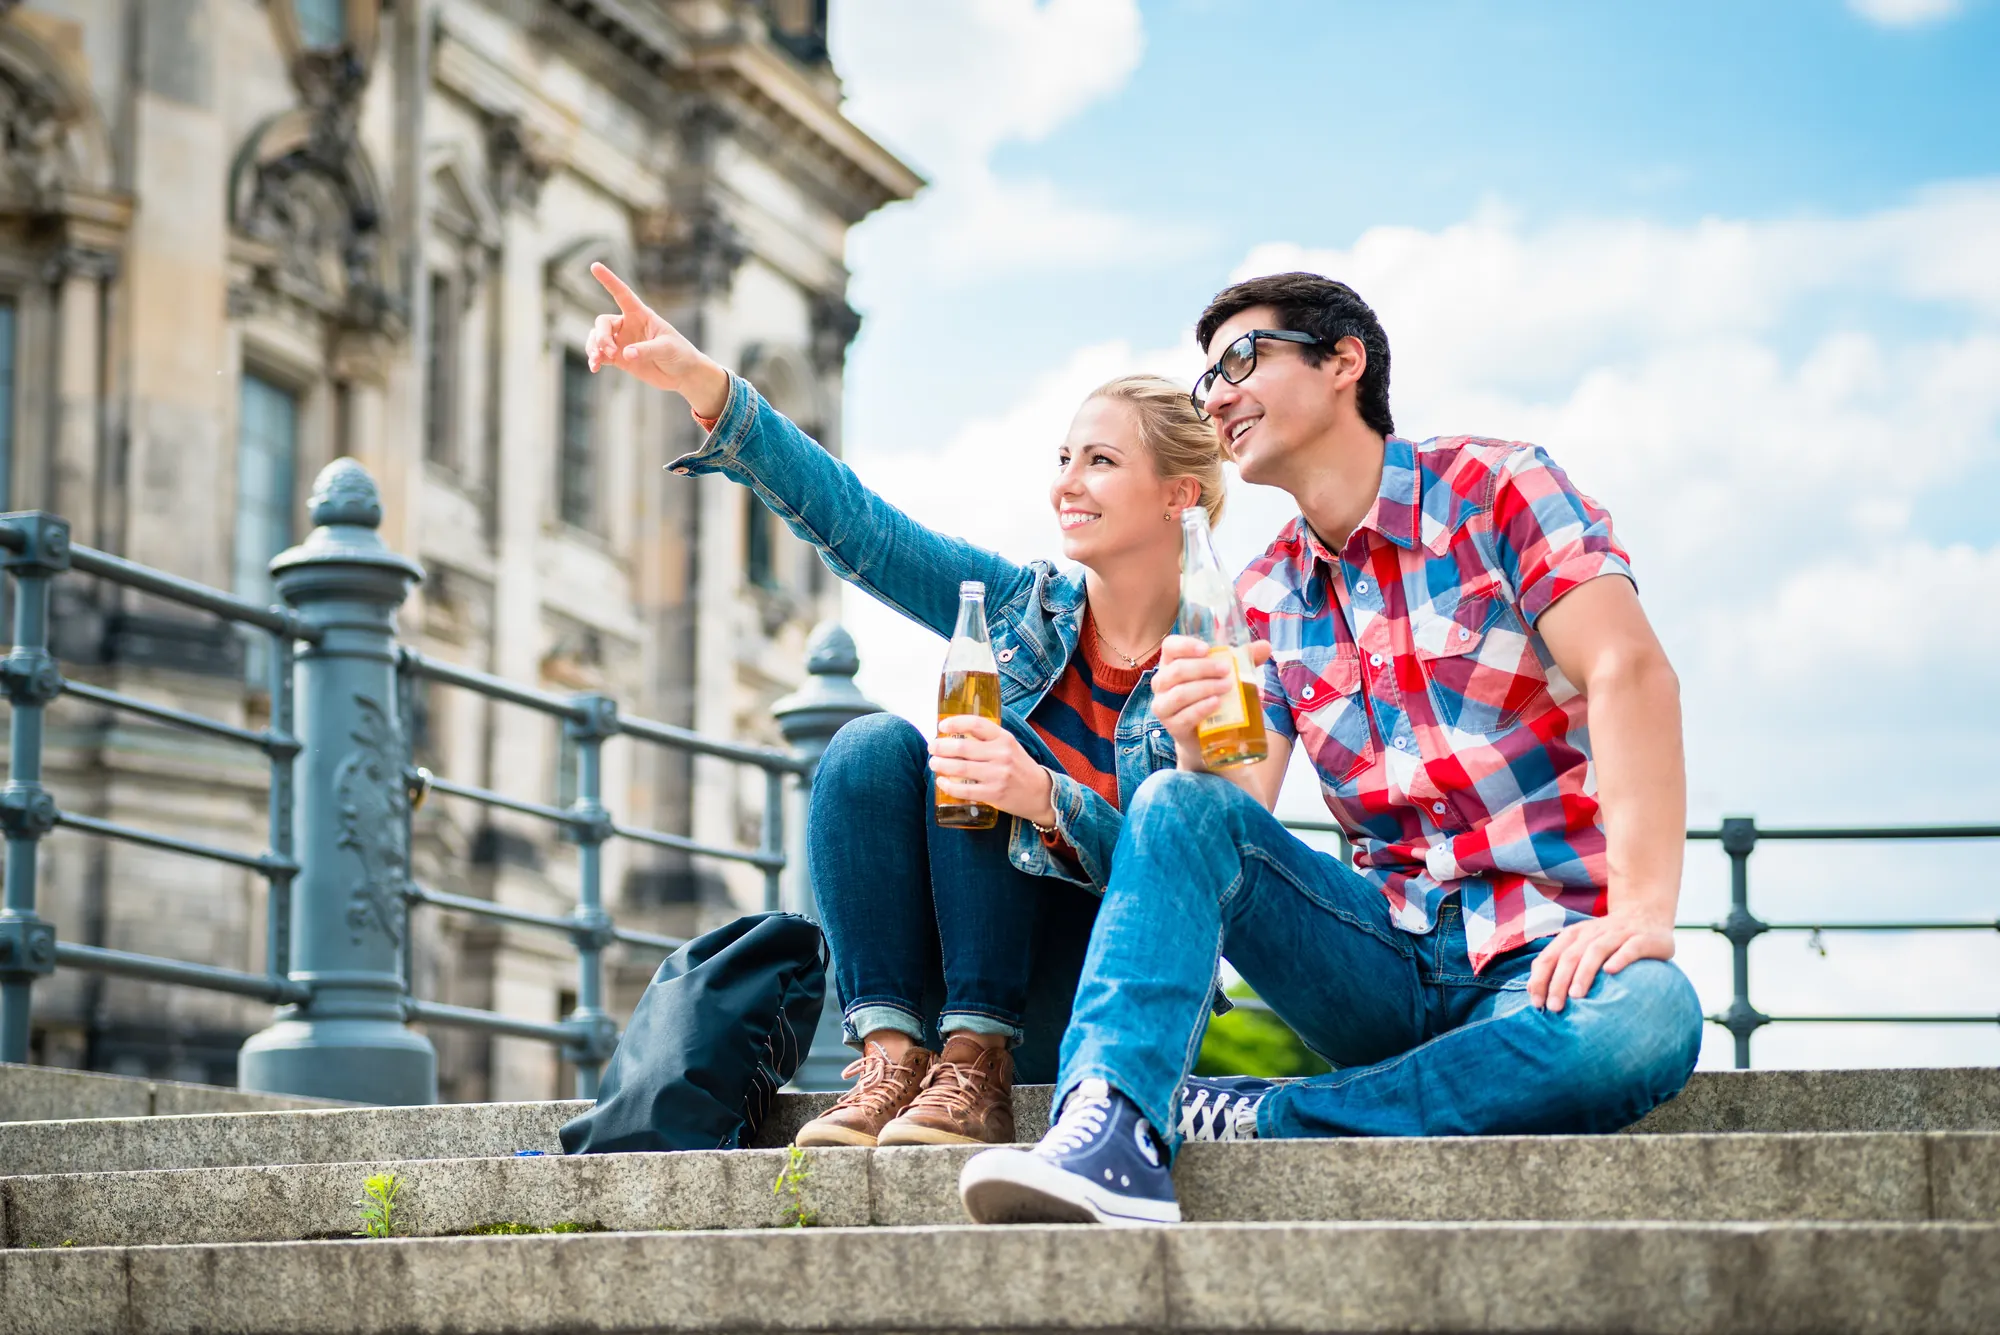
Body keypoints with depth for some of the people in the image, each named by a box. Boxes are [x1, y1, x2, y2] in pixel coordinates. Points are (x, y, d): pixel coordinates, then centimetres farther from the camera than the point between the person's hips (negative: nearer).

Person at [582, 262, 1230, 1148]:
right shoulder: (1020, 606, 4)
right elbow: (850, 520, -6)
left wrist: (1046, 800, -37)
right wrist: (699, 381, -19)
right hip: (949, 986, 4)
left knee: (967, 766, -24)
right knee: (870, 745, -19)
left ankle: (976, 1070, -30)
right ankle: (892, 1054, -27)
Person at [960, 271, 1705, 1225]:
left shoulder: (1495, 490, -1)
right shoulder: (1261, 599, 14)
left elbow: (1629, 671, -15)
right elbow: (1237, 814, 4)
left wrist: (1642, 909, -28)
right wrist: (1198, 747, -21)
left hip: (1541, 956, -4)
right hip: (1384, 953, 4)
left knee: (1646, 1019, -37)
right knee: (1179, 808, -18)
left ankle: (1247, 1124, -33)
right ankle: (1109, 1132, -37)